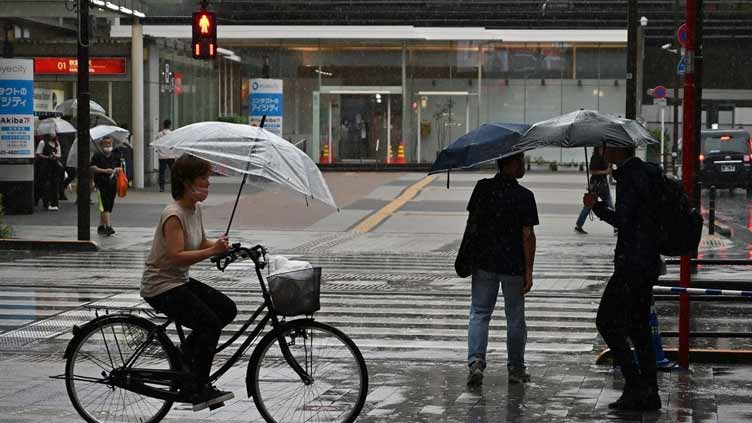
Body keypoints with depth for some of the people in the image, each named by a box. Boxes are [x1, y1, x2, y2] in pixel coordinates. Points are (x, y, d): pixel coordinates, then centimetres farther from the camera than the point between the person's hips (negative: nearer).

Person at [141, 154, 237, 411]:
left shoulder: (195, 208, 6)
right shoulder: (173, 214, -22)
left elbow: (201, 244, 15)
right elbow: (176, 256, -29)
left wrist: (220, 246, -6)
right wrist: (213, 251, -34)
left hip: (180, 281, 9)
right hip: (161, 286, -9)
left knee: (227, 309, 0)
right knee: (210, 323, -20)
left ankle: (185, 356, 12)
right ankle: (200, 391, -11)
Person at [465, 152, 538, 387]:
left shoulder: (483, 188, -2)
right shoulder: (524, 196, -11)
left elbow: (472, 221, 3)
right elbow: (528, 235, -12)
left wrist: (471, 257, 14)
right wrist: (528, 271, -8)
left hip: (484, 262, 2)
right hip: (513, 266, -2)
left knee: (479, 313, 7)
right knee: (515, 317, 11)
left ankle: (476, 360, -11)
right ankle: (516, 368, 19)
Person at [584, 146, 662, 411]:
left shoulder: (630, 177, -16)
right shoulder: (646, 172, 15)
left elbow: (623, 221, -22)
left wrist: (596, 206, -9)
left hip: (632, 263, -10)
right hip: (649, 262, 10)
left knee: (606, 321, -4)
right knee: (638, 326, 13)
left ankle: (636, 384, -7)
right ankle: (649, 394, 13)